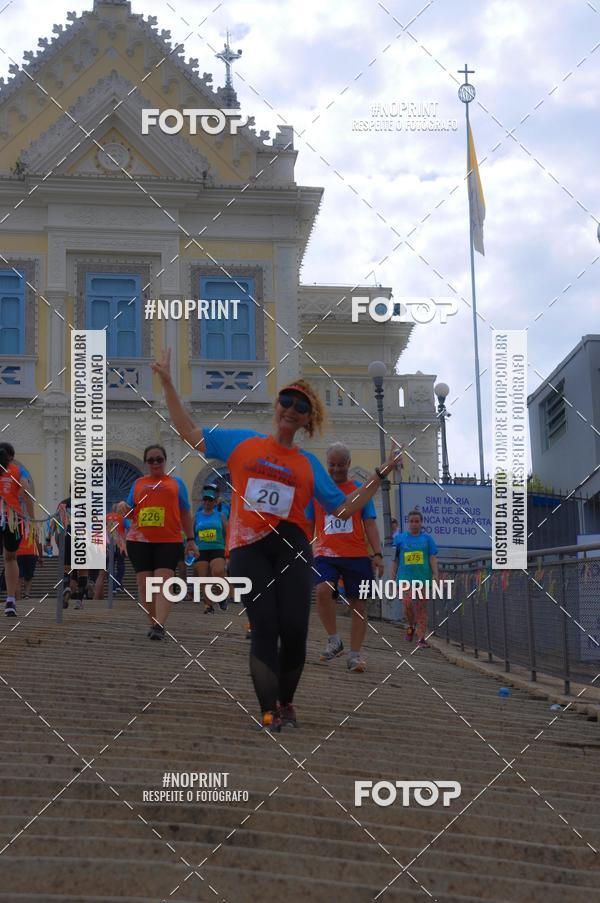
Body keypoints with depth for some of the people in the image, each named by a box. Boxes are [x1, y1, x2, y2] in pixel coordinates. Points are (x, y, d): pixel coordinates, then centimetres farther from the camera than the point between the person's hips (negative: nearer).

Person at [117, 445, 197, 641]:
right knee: (144, 584, 0)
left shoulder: (176, 482, 13)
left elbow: (185, 513, 14)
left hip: (169, 541, -2)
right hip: (139, 541, 2)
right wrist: (123, 506, -5)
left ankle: (160, 626, -24)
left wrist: (190, 539, 8)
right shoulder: (138, 483, 16)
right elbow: (131, 512, 19)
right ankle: (154, 623, 15)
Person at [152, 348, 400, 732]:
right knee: (264, 627, -13)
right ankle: (269, 713, -8)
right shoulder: (242, 442, 10)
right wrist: (168, 383, 8)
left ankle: (286, 703, 19)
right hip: (248, 548, -1)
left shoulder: (310, 464, 13)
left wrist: (380, 476, 8)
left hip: (292, 545, 1)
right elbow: (190, 432, 12)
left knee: (294, 629, -6)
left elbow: (344, 508, 13)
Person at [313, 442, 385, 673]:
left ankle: (354, 655, 8)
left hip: (357, 555, 1)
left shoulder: (360, 489, 8)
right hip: (325, 554, -1)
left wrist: (377, 554, -5)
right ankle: (334, 640, -10)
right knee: (323, 589, -26)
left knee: (358, 603, 0)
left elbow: (370, 524, 6)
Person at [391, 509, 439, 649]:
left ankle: (421, 638, 5)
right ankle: (411, 627, 16)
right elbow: (395, 559, 11)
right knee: (408, 604, -14)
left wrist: (436, 575, -8)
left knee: (421, 608, 1)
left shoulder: (426, 538, 6)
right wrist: (393, 577, 9)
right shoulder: (400, 538, 7)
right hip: (406, 577, 0)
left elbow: (433, 558, 3)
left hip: (423, 577, 0)